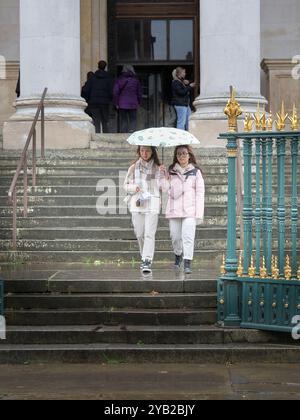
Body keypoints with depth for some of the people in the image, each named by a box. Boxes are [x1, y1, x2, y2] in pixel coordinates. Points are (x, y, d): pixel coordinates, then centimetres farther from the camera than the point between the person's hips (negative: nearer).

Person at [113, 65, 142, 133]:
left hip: (122, 104, 1)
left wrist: (116, 104, 4)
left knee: (123, 121, 6)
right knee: (133, 120, 0)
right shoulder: (136, 80, 3)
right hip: (133, 104, -1)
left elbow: (115, 92, -1)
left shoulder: (120, 79, 2)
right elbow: (139, 92, 7)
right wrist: (139, 103, 15)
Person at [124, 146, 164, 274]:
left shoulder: (158, 169, 8)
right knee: (139, 234, 5)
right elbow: (126, 185, 14)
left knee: (149, 234, -11)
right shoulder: (134, 168, 11)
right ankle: (145, 257, 24)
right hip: (137, 204, 2)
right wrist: (135, 188, -6)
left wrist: (164, 175, -15)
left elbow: (163, 186, 2)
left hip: (153, 204, -2)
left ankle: (147, 262, -14)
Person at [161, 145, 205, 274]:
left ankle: (187, 264, -15)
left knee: (188, 236, -13)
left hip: (189, 210, -3)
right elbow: (166, 189, 5)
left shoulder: (195, 172, 4)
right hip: (174, 209, 3)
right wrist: (166, 179, -13)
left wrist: (199, 214, -4)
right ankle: (178, 255, 34)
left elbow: (200, 193, 2)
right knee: (175, 236, 7)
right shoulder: (171, 171, 11)